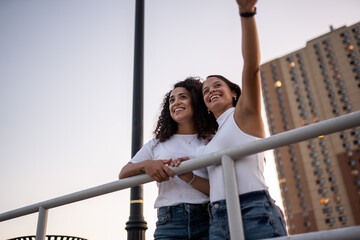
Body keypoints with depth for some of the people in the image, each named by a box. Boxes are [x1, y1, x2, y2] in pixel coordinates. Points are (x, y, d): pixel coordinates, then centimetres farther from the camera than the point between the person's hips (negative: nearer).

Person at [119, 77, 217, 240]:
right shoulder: (158, 144, 18)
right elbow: (123, 175, 14)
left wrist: (190, 178, -15)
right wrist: (145, 165, -6)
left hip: (208, 222, -1)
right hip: (169, 224, 1)